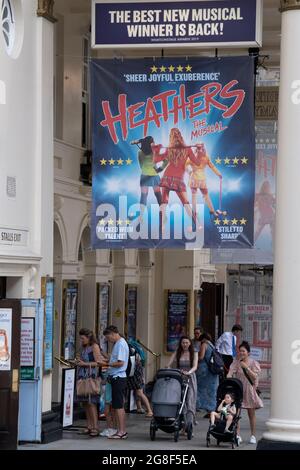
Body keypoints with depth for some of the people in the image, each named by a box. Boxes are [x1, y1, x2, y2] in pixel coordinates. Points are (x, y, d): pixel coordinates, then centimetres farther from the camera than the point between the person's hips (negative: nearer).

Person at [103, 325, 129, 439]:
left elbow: (120, 362, -20)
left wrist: (107, 364, -12)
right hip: (116, 378, 10)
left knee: (118, 406, -8)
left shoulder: (121, 344, -14)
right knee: (119, 405, 12)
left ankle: (121, 432, -7)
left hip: (118, 378, -10)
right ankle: (122, 431, 17)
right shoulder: (117, 344, 17)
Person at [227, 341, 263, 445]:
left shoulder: (254, 363, -1)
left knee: (251, 414, 6)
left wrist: (246, 367, -20)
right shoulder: (236, 362, 2)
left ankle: (253, 436, 14)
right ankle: (237, 435, 1)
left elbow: (254, 377, -10)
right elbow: (230, 372, -11)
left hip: (249, 390, -1)